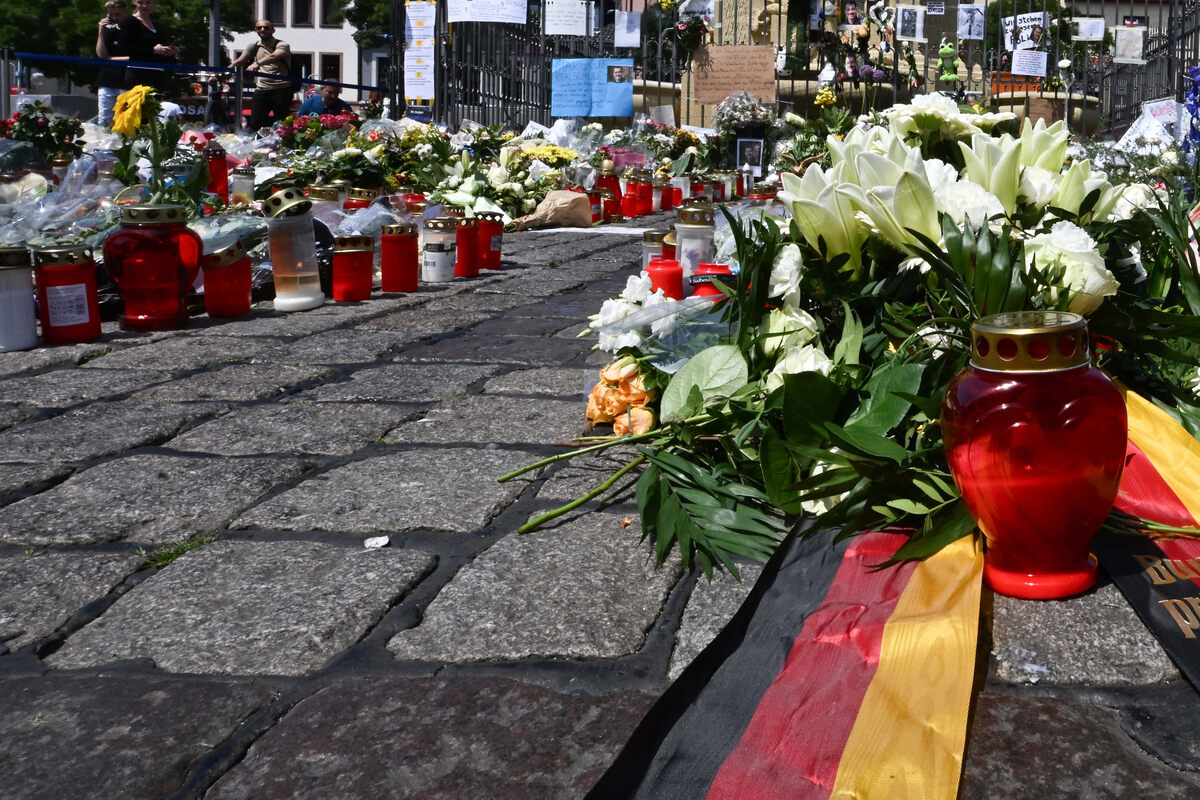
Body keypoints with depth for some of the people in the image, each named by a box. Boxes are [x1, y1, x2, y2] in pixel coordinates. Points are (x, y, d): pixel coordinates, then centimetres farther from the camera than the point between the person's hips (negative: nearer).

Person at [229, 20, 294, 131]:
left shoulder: (282, 45, 0)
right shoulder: (255, 46, 18)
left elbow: (274, 56, -22)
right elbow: (239, 61, 13)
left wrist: (258, 63, -41)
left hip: (281, 89, -4)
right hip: (262, 90, 5)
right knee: (255, 123, -1)